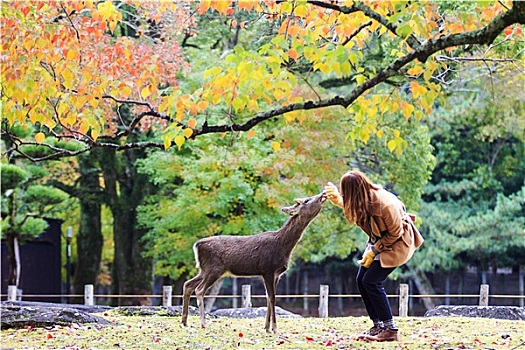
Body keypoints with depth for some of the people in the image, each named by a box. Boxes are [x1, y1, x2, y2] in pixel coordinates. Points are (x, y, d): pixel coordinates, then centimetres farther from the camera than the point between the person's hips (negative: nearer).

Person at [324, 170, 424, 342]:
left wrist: (373, 251, -17)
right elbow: (349, 205, 15)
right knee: (361, 279, 0)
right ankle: (378, 326, 9)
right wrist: (336, 199, -4)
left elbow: (395, 234, -19)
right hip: (378, 241, 8)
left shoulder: (386, 205, -35)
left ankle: (390, 329, -11)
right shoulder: (362, 199, -12)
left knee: (371, 280, -17)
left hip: (396, 243, -8)